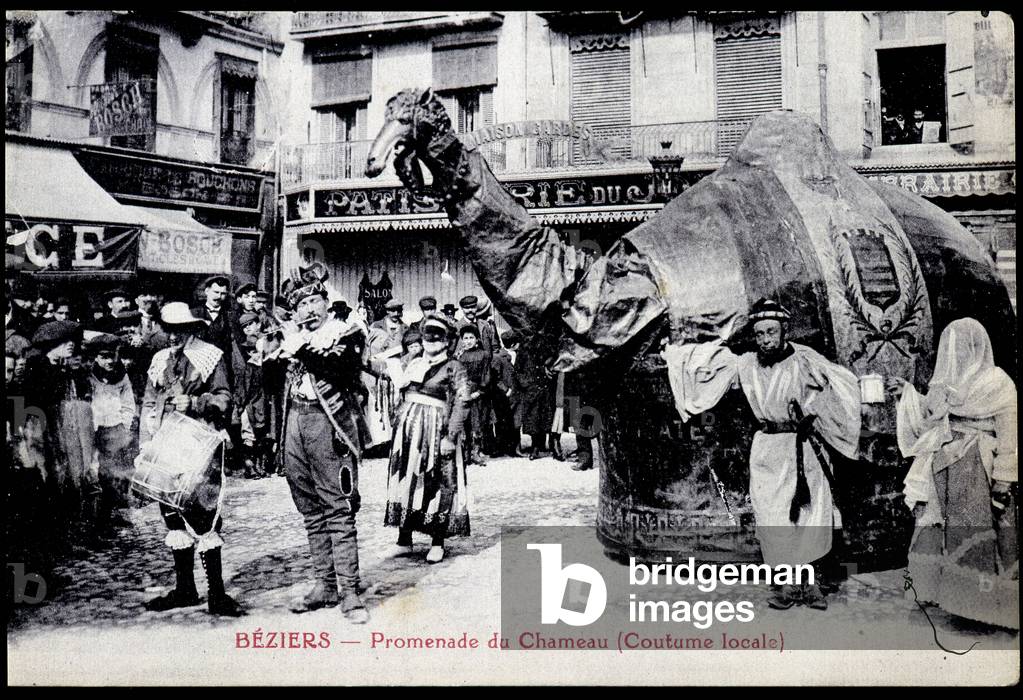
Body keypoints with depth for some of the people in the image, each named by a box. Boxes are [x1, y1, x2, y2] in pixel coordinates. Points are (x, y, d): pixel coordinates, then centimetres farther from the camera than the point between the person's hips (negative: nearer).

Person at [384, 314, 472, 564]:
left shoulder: (453, 367, -3)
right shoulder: (414, 364, 15)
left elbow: (462, 403, -10)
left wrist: (450, 437, -17)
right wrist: (398, 428, 12)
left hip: (436, 431, -6)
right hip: (407, 430, 6)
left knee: (436, 485, -1)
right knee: (405, 482, 7)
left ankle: (438, 543, 8)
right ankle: (404, 539, 16)